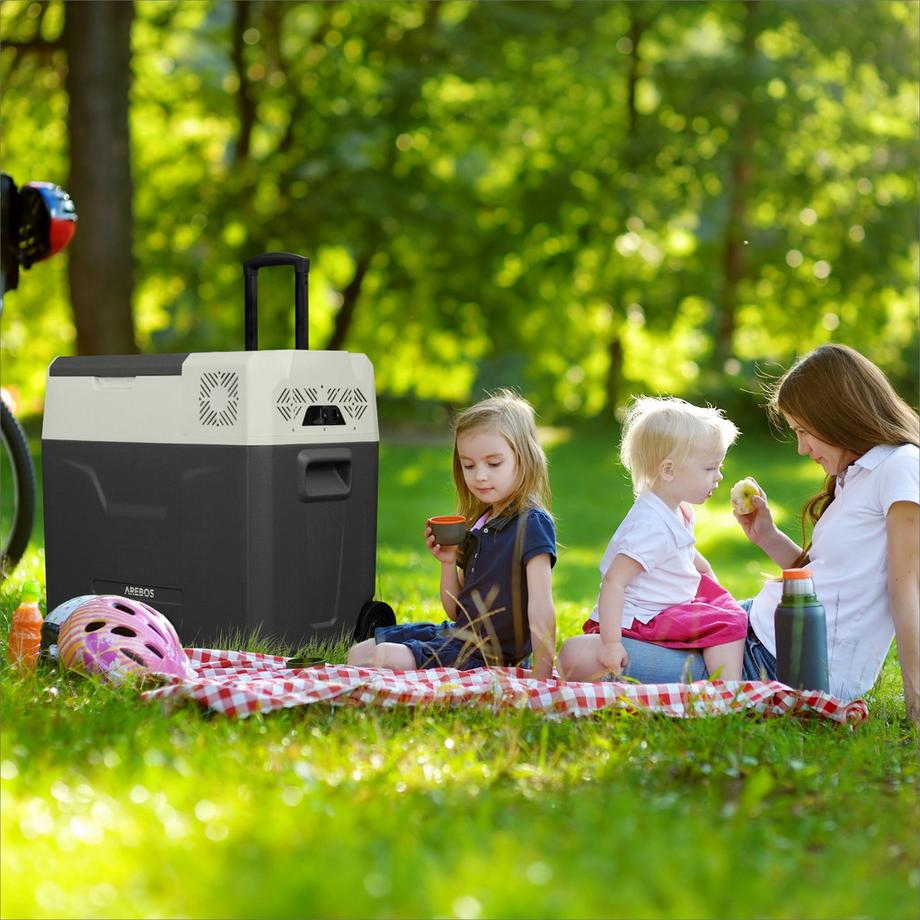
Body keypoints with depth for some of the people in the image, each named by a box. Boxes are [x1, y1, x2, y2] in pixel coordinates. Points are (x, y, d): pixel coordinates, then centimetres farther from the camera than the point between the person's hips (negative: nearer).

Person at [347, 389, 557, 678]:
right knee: (357, 654, 7)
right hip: (456, 634, 9)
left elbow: (540, 609, -22)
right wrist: (448, 562, -1)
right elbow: (456, 612, 15)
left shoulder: (532, 524, -15)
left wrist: (541, 675, -28)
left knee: (387, 658, -23)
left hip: (487, 654, -9)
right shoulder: (478, 524, 11)